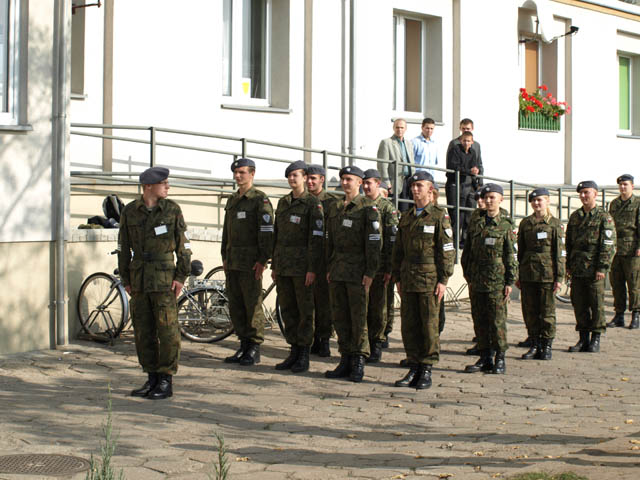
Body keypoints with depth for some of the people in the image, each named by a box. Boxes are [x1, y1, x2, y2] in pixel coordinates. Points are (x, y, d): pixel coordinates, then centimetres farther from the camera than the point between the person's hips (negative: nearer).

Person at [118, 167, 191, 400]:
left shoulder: (172, 209, -1)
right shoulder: (130, 211, 4)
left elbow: (183, 246, 0)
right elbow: (123, 247, 10)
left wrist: (180, 277, -7)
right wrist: (126, 280, 7)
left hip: (164, 278, -3)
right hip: (139, 279, 3)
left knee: (167, 329, -4)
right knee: (143, 330, 7)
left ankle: (166, 381, 4)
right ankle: (151, 378, 18)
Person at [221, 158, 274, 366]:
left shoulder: (260, 199, -7)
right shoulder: (232, 200, 17)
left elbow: (267, 231, -13)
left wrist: (263, 260, -18)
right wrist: (224, 257, 16)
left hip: (251, 261, -8)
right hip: (233, 261, 8)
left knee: (253, 304, -4)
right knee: (235, 305, 9)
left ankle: (254, 350, 3)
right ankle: (244, 346, 17)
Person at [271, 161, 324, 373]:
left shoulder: (313, 203, -6)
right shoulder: (282, 202, 14)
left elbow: (317, 237, -11)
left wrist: (312, 269, -16)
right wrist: (274, 265, 14)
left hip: (302, 266, -6)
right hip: (283, 266, 7)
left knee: (305, 310, -1)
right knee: (287, 310, 9)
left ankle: (304, 355, 6)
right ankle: (294, 351, 17)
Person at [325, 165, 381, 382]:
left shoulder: (368, 208, -6)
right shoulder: (335, 208, 14)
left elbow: (374, 242, -10)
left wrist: (370, 272, -15)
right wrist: (329, 268, 13)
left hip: (357, 272, -6)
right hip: (337, 272, 6)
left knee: (358, 317, -2)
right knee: (340, 317, 8)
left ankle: (358, 363, 6)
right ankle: (345, 360, 16)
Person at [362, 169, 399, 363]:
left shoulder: (387, 208, -2)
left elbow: (392, 240, -7)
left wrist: (389, 269, -12)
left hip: (378, 265, -4)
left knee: (378, 307, 2)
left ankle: (376, 345, 11)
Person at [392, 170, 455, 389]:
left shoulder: (439, 216, -2)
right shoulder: (406, 217, 14)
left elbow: (447, 251, -6)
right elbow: (398, 250, 18)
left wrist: (443, 280, -11)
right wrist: (398, 278, 12)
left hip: (430, 279, -5)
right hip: (408, 279, 5)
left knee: (429, 325, -2)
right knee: (409, 325, 6)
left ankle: (427, 370, 6)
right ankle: (414, 368, 14)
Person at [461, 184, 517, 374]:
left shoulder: (506, 226, 0)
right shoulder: (475, 225, 12)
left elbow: (511, 256, -2)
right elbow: (466, 253, 17)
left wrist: (510, 282, -6)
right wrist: (468, 275, 10)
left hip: (497, 282, -4)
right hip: (477, 283, 4)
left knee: (497, 321, -3)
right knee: (481, 321, 8)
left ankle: (500, 359, 7)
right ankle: (485, 358, 15)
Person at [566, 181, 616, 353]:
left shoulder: (604, 217, -4)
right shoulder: (575, 216, 13)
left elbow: (609, 245, -8)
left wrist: (602, 268, -14)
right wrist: (568, 265, 13)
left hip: (594, 270, -5)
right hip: (577, 269, 5)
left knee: (596, 305, 0)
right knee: (579, 305, 7)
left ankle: (596, 339, 10)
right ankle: (583, 339, 15)